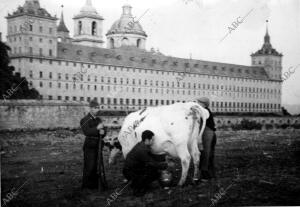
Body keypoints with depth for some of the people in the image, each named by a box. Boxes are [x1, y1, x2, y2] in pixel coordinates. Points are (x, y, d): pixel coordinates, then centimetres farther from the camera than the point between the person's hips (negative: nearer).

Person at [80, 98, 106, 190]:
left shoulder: (98, 119, 16)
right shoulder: (85, 120, -6)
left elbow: (103, 132, 15)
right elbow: (86, 132, -22)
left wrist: (103, 132, -8)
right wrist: (97, 128, -26)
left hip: (98, 145, 7)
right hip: (89, 146, -7)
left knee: (98, 165, 7)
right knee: (89, 166, -6)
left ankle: (95, 184, 17)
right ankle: (86, 185, 5)